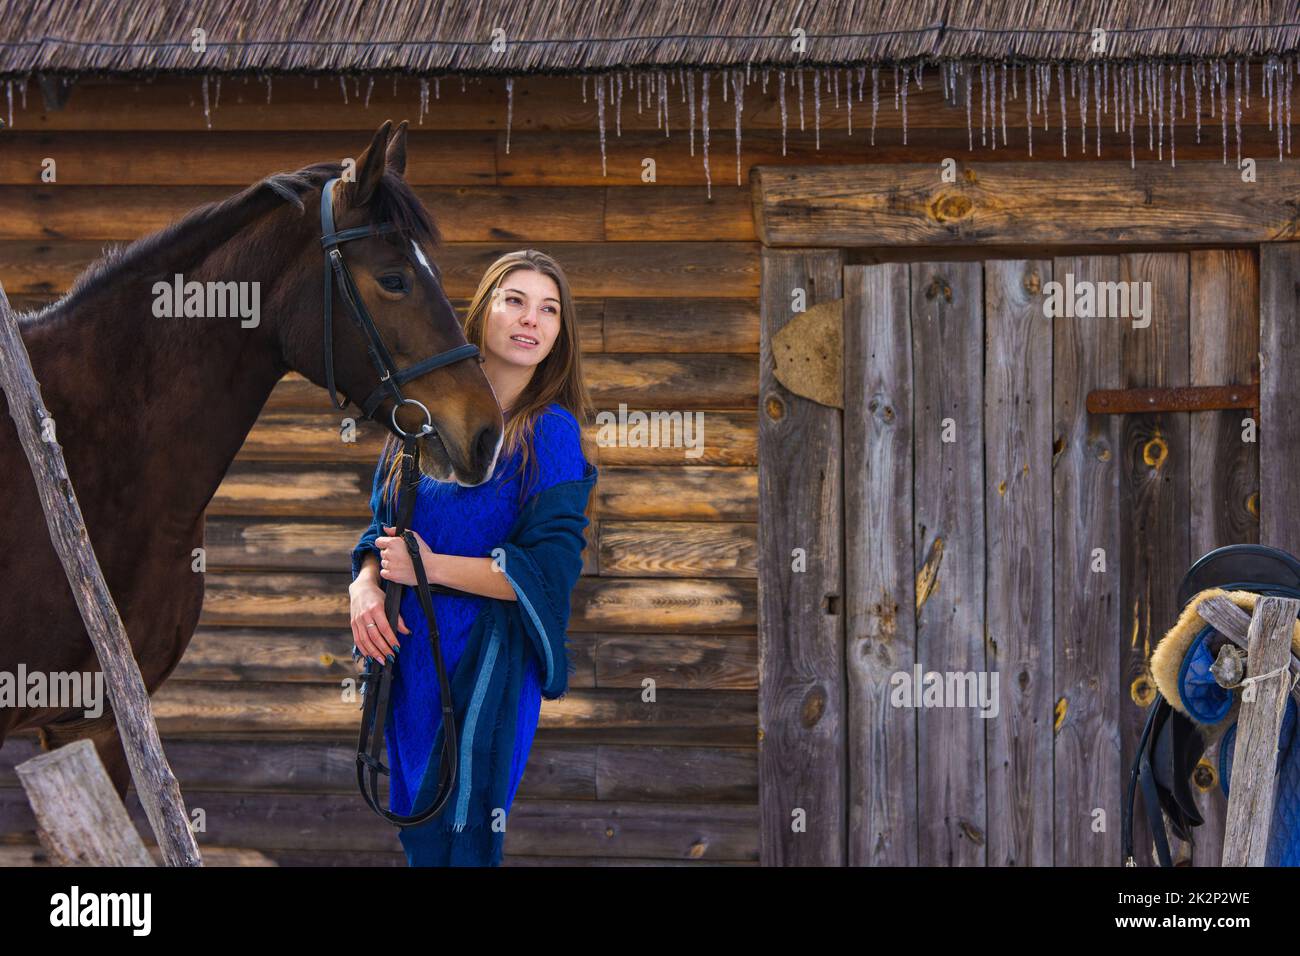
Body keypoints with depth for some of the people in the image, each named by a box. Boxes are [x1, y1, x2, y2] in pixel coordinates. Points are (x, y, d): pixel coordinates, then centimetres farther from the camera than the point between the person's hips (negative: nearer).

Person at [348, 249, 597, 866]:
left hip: (486, 664, -5)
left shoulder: (550, 434, -8)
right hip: (410, 657, 5)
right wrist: (365, 586, -8)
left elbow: (549, 570, -15)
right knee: (416, 837, 13)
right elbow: (383, 527, 13)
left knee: (457, 843, -2)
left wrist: (430, 567, -16)